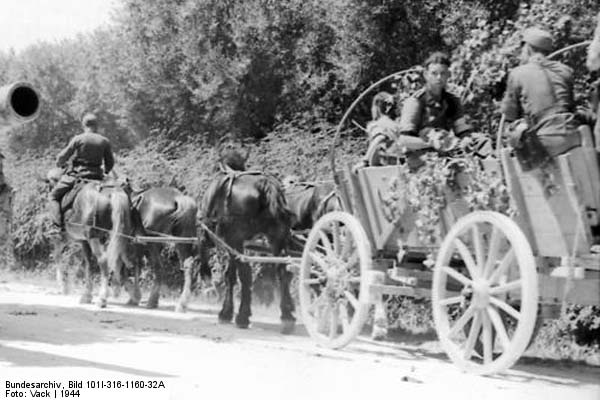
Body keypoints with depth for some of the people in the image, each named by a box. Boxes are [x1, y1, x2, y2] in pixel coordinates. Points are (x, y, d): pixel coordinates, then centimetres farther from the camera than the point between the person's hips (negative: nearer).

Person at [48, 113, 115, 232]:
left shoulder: (78, 139, -8)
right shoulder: (105, 141, 2)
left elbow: (63, 156, -4)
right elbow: (110, 163, 9)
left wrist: (60, 164, 19)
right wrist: (105, 172, 30)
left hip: (76, 174, -3)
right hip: (96, 176, 3)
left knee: (54, 196, 10)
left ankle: (57, 226, -6)